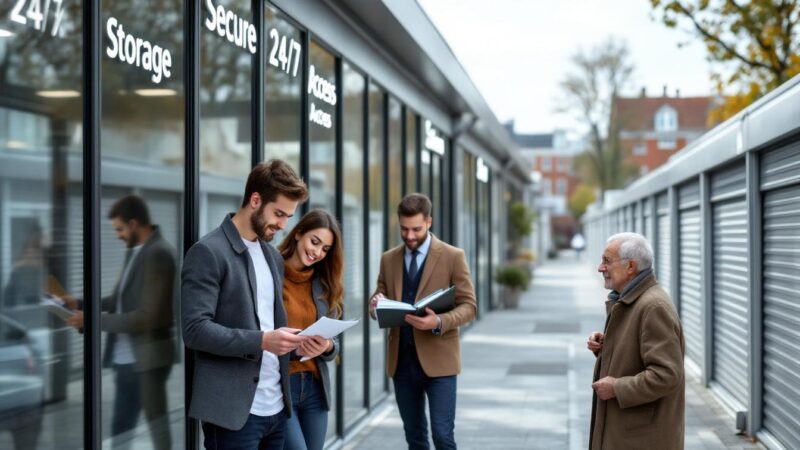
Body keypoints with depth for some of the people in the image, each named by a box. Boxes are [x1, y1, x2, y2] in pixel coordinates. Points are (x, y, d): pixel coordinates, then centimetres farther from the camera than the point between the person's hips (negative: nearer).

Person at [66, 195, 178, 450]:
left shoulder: (158, 254, -18)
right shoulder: (135, 251, 10)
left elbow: (148, 316, -23)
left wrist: (95, 321, -21)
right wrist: (81, 304, 5)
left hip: (147, 360, -9)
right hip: (125, 359, 9)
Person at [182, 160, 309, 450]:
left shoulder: (273, 257, 16)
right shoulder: (208, 252, -8)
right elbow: (195, 329, -16)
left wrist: (291, 341, 1)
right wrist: (261, 341, -24)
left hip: (276, 407, 7)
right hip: (233, 410, -7)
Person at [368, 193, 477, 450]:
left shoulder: (453, 256, -2)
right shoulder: (388, 259, 10)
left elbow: (469, 306, -5)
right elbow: (379, 301, 13)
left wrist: (439, 322, -24)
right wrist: (376, 305, -12)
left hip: (438, 360, -4)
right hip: (402, 361, 4)